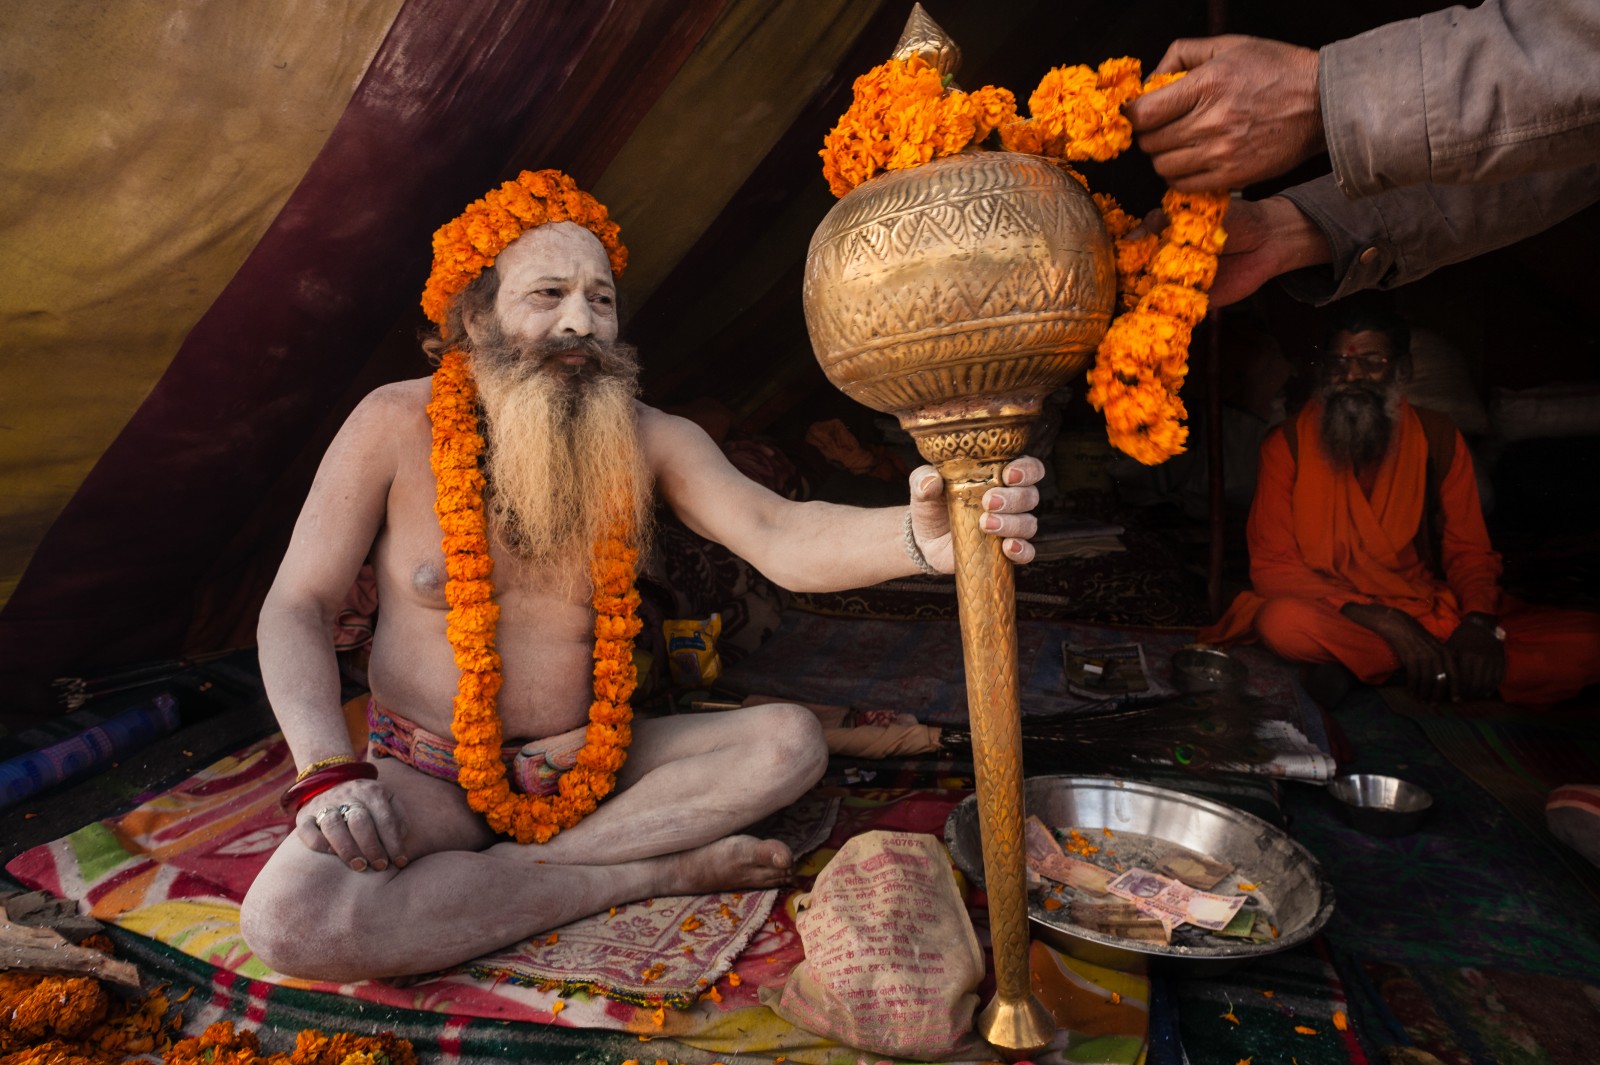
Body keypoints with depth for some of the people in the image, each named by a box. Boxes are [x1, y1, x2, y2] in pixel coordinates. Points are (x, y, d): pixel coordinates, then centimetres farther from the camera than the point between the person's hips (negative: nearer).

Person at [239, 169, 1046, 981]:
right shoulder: (396, 424, -9)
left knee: (790, 741, -14)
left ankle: (512, 869, -16)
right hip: (428, 776, -1)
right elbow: (297, 609, -6)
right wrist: (328, 774, -23)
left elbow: (781, 538, -25)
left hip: (591, 765, 2)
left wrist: (920, 537, -45)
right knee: (290, 920, -29)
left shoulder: (649, 438, -8)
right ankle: (656, 872, -15)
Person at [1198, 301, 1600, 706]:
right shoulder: (1288, 445, -5)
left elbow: (1468, 548, 8)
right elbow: (1272, 566, -11)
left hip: (1431, 609, 4)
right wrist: (1388, 623, -21)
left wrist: (1479, 622, -16)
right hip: (1343, 618, -4)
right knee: (1282, 621, -38)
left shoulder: (1436, 437, 7)